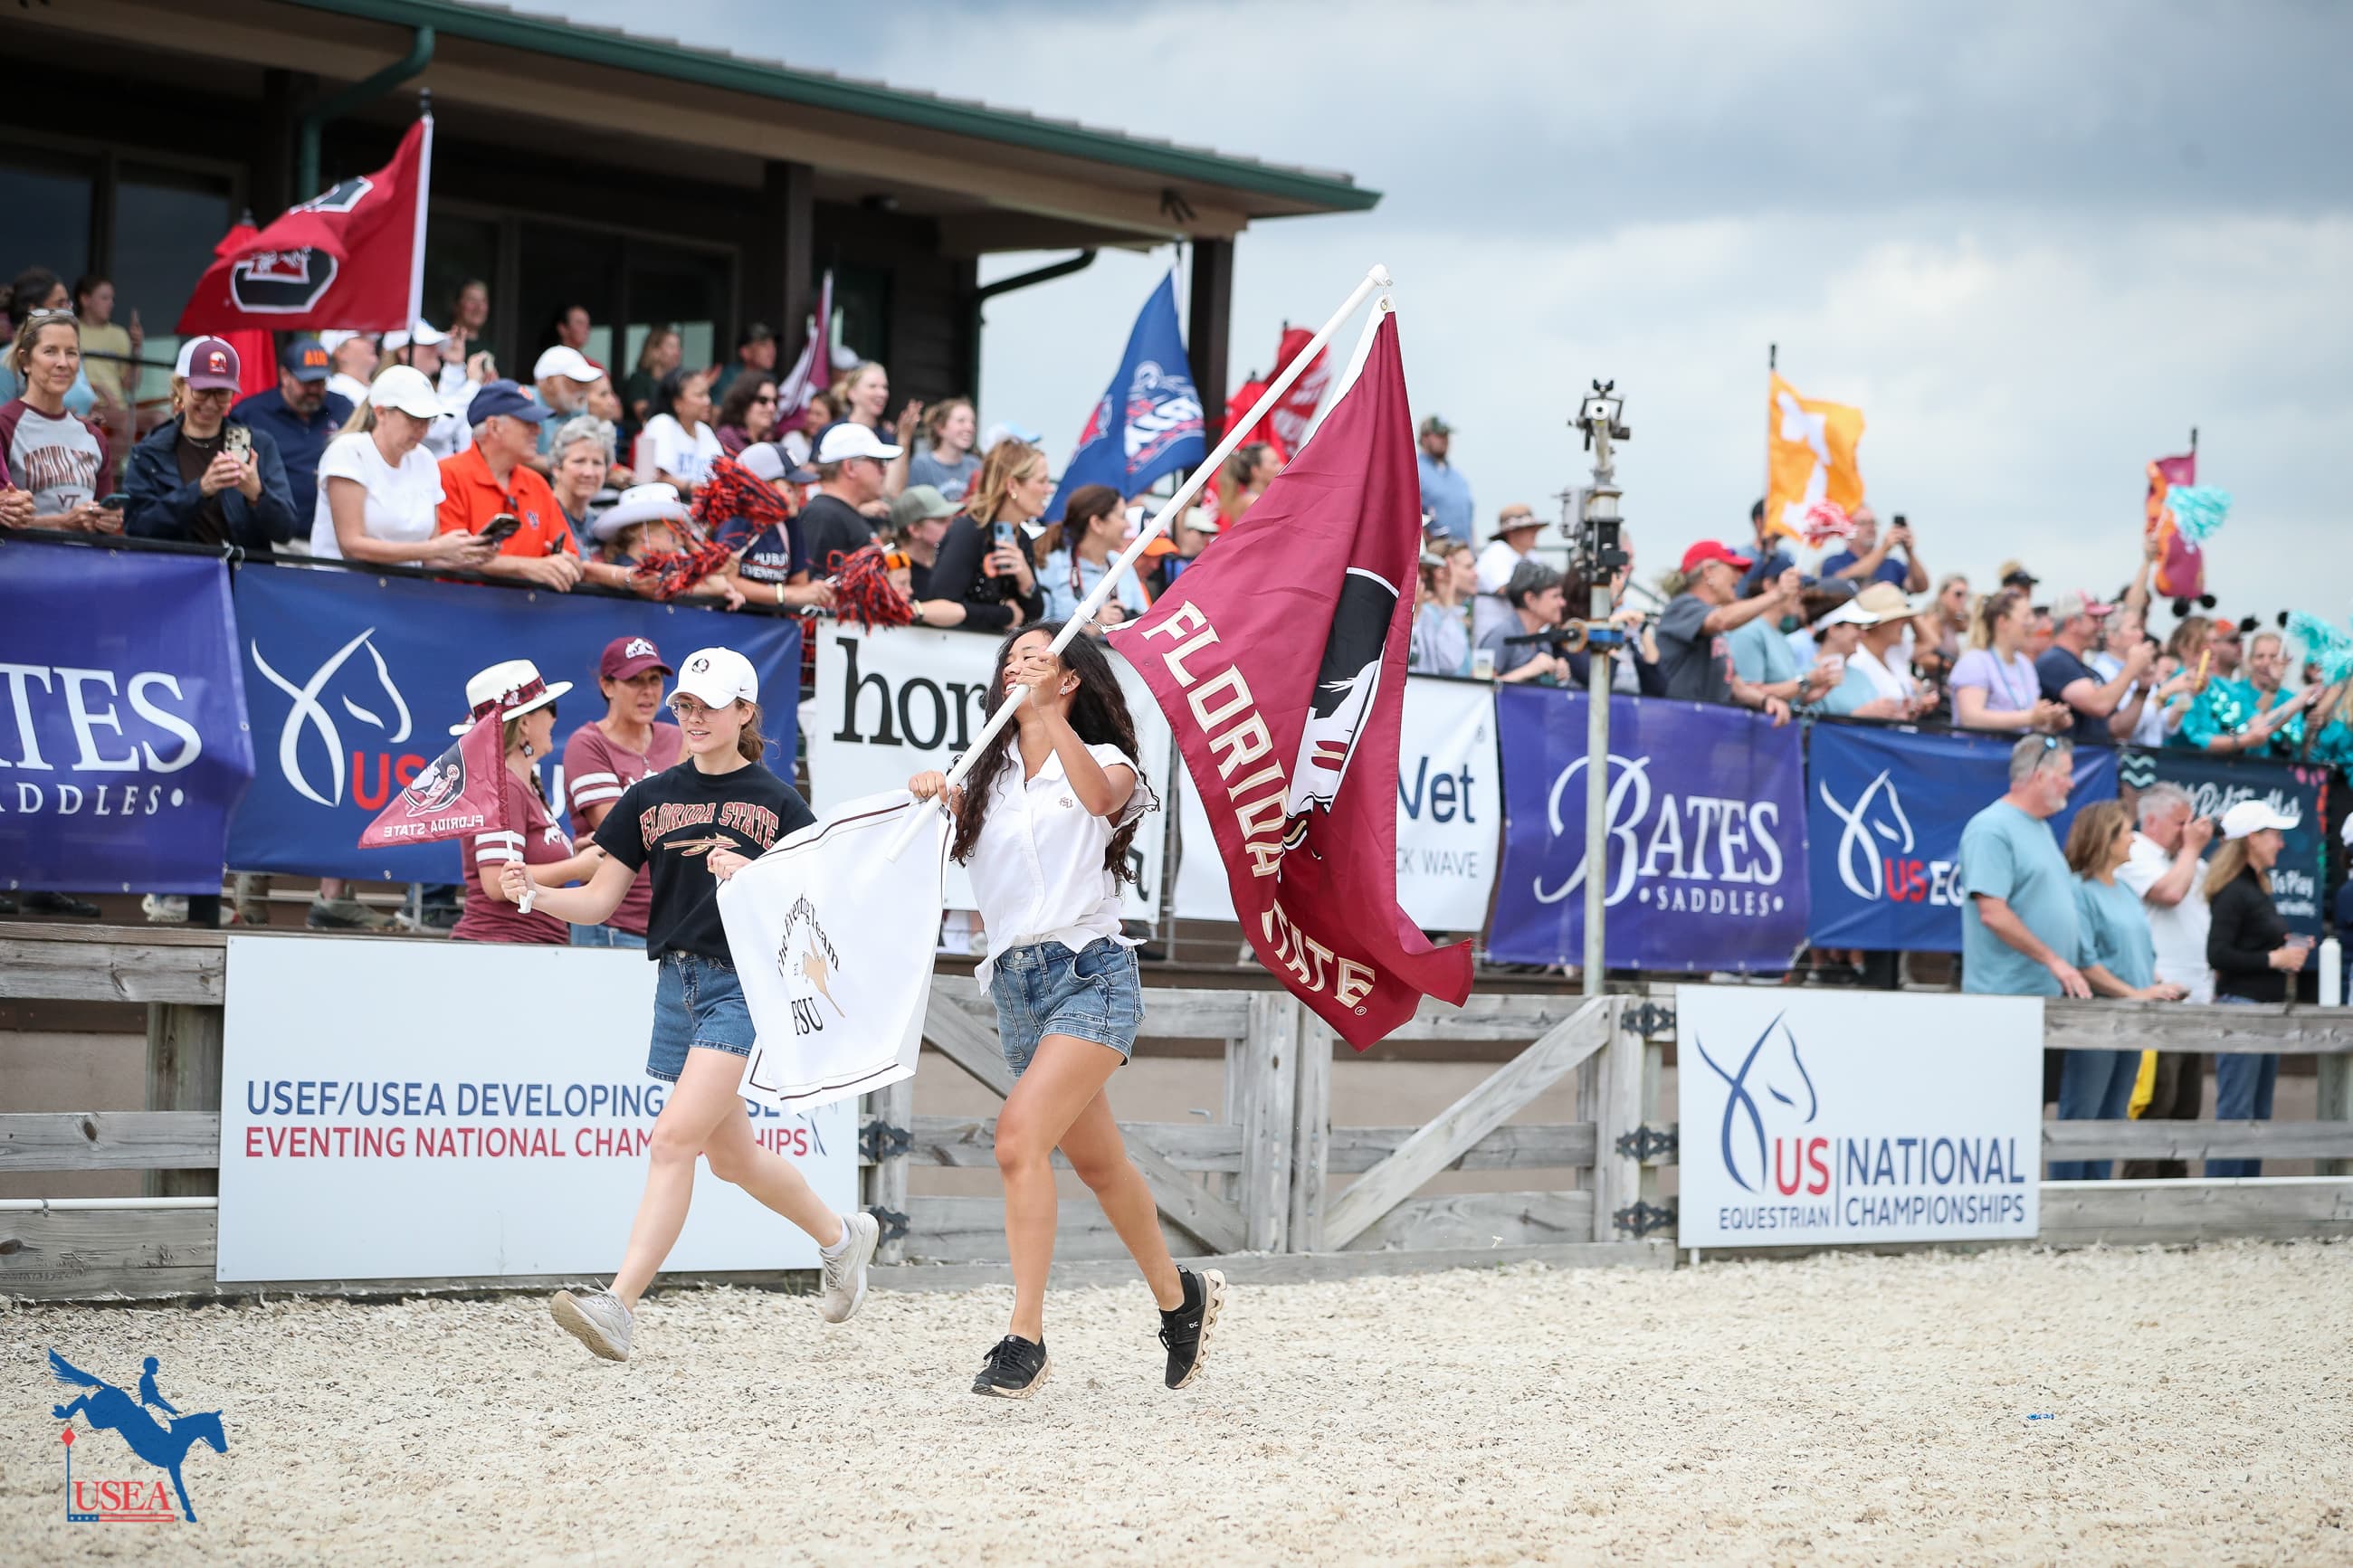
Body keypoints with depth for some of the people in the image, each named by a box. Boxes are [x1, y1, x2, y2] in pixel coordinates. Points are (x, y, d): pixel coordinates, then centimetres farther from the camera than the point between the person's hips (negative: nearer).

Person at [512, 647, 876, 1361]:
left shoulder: (776, 801, -2)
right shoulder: (649, 798, 9)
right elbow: (599, 901, 6)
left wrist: (753, 877, -21)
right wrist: (537, 894, -13)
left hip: (745, 984, -6)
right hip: (677, 982, 6)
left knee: (675, 1137, -18)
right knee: (731, 1155, 16)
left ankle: (619, 1305, -21)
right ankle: (842, 1236, 40)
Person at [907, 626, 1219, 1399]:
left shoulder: (1104, 762, 1)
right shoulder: (989, 776, 16)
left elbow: (1101, 795, -22)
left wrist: (1049, 713, -32)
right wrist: (934, 797, -16)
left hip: (1089, 973, -6)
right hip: (1015, 984, 6)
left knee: (1020, 1136, -23)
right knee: (1097, 1161, 15)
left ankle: (1025, 1338, -23)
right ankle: (1180, 1294, 35)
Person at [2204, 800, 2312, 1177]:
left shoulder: (2256, 888, 16)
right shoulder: (2233, 892, -13)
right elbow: (2217, 954, -21)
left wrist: (2289, 948, 3)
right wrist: (2273, 959, -16)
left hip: (2266, 1006, 10)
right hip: (2241, 1005, -10)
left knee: (2259, 1114, 12)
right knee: (2235, 1112, -9)